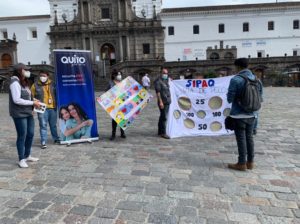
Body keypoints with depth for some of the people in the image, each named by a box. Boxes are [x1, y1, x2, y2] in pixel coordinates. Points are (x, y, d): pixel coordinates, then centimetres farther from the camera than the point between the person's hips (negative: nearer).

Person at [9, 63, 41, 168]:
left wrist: (34, 101, 1)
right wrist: (32, 103, -15)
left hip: (28, 113, 9)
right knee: (22, 136, 0)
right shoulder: (15, 83, -14)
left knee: (30, 134, 14)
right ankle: (21, 159, 13)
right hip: (19, 114, -9)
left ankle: (27, 156, 30)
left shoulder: (24, 82, 14)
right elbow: (17, 100, -20)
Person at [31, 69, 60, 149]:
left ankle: (56, 139, 28)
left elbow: (56, 94, 17)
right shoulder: (35, 85, 0)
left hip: (52, 107, 3)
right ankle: (43, 142, 2)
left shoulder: (52, 84, 7)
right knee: (43, 125, -4)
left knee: (53, 125, 14)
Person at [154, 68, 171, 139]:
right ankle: (163, 133, -2)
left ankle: (160, 132, 22)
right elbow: (158, 92, -16)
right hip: (163, 102, -9)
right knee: (164, 117, -9)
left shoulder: (166, 80, 18)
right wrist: (160, 102, -22)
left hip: (167, 102, 9)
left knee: (163, 117, 14)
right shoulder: (158, 81, -9)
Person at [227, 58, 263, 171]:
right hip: (251, 114, 6)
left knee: (241, 138, 1)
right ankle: (250, 162, 22)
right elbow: (259, 95, 11)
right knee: (249, 137, 14)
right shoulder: (255, 79, 5)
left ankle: (242, 164, 9)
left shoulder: (235, 79, -14)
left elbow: (230, 99, -12)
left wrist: (230, 96, 9)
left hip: (239, 114, -6)